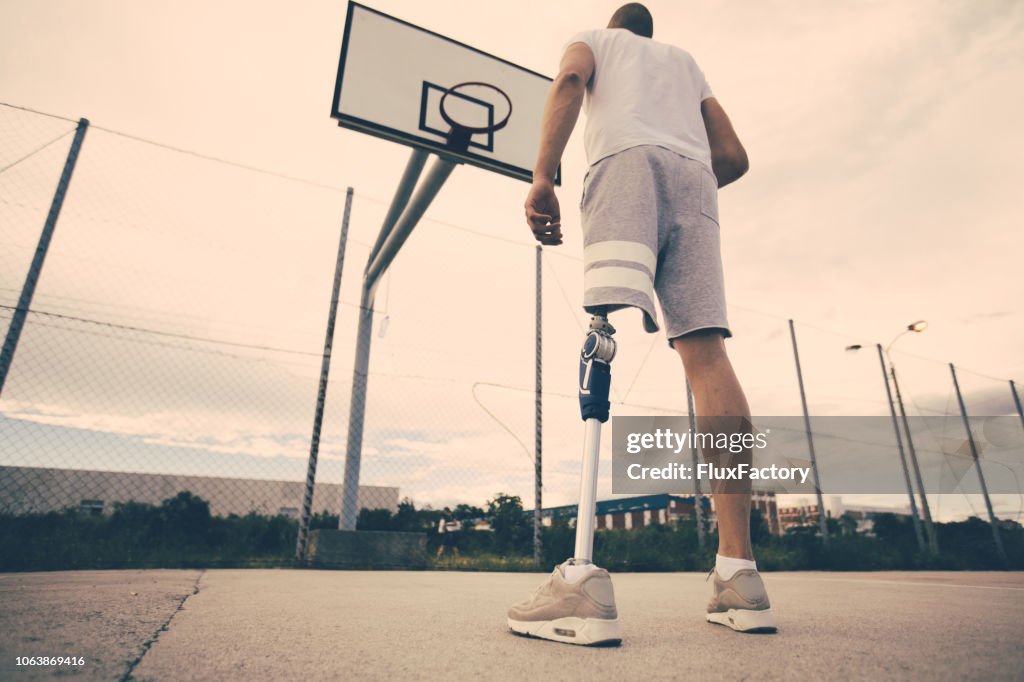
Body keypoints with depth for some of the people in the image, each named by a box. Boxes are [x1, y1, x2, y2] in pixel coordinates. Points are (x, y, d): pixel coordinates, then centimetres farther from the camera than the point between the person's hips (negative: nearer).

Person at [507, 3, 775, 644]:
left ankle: (590, 576, -36)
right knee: (707, 351, -10)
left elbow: (570, 81, 3)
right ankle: (740, 574, -16)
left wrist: (543, 176, -8)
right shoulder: (685, 59, 39)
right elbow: (734, 157, 26)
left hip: (627, 161, -4)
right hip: (693, 179, 5)